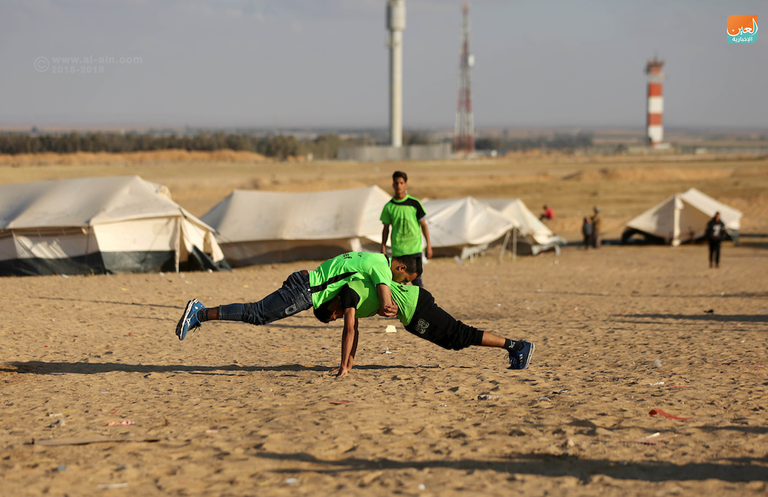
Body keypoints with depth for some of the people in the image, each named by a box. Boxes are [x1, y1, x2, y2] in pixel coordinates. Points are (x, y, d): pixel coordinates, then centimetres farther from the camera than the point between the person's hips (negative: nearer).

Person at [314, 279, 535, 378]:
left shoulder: (347, 294, -13)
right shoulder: (350, 297, 16)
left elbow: (350, 332, -17)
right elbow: (353, 332, 24)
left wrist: (343, 366, -16)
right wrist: (349, 364, 22)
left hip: (415, 308, -9)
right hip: (413, 300, 9)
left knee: (461, 336, -7)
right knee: (453, 340, 14)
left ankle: (517, 346, -7)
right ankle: (516, 347, 17)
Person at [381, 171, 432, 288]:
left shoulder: (414, 203, 0)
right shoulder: (389, 207, 3)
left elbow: (423, 225, 6)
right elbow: (386, 229, 10)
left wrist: (429, 245, 3)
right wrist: (383, 249, 6)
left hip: (415, 248, -1)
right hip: (397, 250, 1)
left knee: (417, 280, -6)